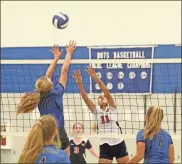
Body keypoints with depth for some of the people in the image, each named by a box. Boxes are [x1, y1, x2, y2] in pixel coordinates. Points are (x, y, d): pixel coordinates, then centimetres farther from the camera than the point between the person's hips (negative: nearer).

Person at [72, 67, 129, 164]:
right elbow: (85, 98, -6)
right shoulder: (96, 111, 7)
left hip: (118, 144, -2)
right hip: (105, 146, 2)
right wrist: (79, 83, -20)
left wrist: (96, 79, -28)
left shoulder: (112, 108, 0)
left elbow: (107, 92, -15)